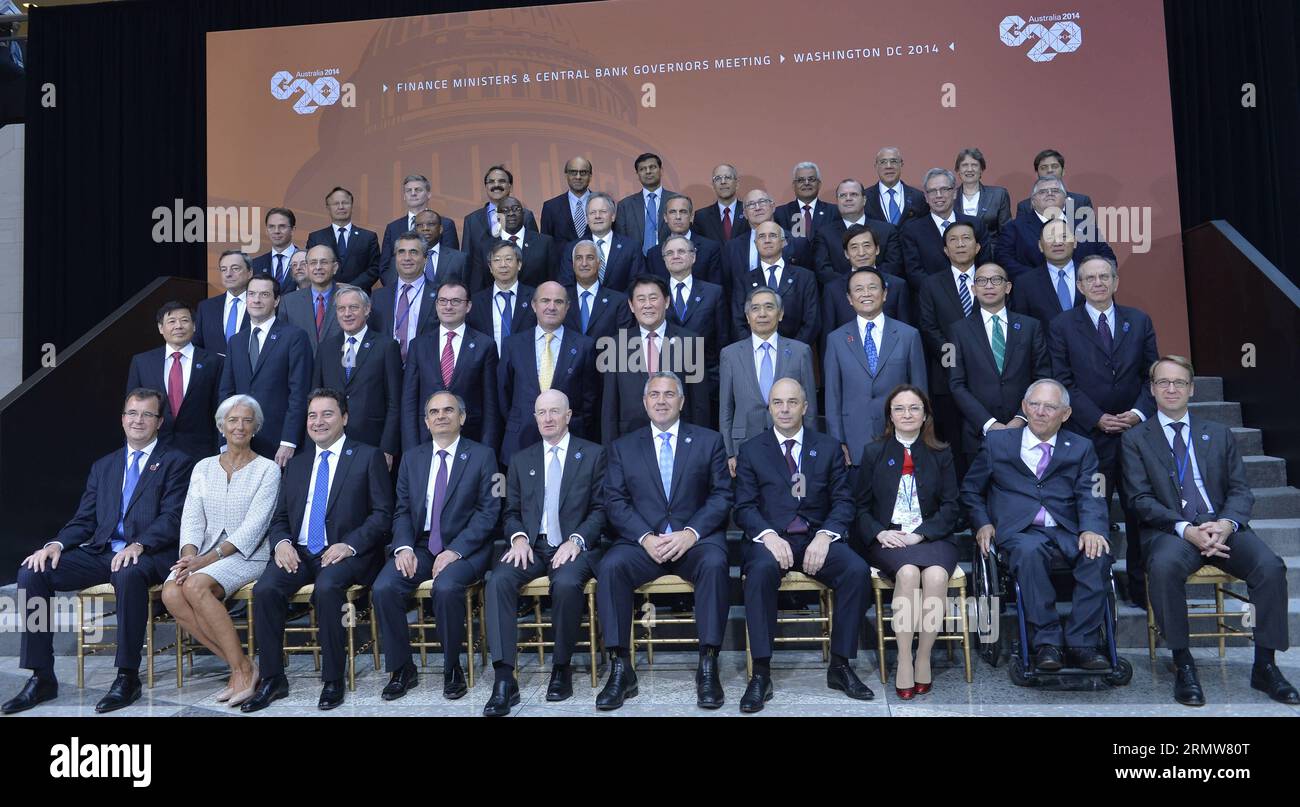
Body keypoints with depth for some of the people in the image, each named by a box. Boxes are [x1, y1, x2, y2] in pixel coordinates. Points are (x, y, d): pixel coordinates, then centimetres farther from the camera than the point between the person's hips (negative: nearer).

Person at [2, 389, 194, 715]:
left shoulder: (176, 462, 5)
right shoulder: (103, 466, 23)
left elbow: (172, 518, -7)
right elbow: (84, 520, 17)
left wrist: (138, 545, -24)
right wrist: (56, 545, -4)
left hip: (147, 555, -6)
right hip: (100, 552, 6)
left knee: (128, 574, -39)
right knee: (32, 572, -14)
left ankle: (127, 677, -27)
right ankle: (41, 678, -8)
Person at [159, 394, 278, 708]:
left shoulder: (267, 469, 1)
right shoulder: (204, 467, 15)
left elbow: (254, 525, -9)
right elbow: (192, 517, 7)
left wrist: (208, 558, -19)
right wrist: (190, 553, -14)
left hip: (246, 555, -4)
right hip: (204, 555, 4)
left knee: (196, 586, -32)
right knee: (171, 593, -26)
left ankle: (243, 668, -21)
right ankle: (238, 665, -18)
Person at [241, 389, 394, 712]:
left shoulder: (368, 457, 4)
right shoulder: (297, 464, 20)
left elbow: (382, 514, -3)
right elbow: (280, 517, 18)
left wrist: (349, 545, -17)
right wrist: (281, 542, -5)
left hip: (346, 553, -4)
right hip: (299, 553, 5)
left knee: (327, 587, -34)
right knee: (265, 588, -24)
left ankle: (333, 680, -18)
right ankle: (272, 680, -10)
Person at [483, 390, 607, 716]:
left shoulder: (593, 454, 8)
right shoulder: (521, 460, 18)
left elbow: (600, 509, 2)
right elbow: (512, 512, 15)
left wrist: (576, 540, -13)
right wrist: (519, 538, -6)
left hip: (573, 547, -3)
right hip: (531, 547, 3)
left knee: (567, 582, -35)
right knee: (499, 579, -28)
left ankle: (561, 668, -13)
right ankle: (504, 679, -28)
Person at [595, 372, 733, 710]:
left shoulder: (709, 441, 11)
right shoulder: (623, 447, 13)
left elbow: (722, 495, 2)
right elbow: (615, 501, 4)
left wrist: (691, 533, -14)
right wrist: (646, 537, -13)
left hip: (696, 539, -1)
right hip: (641, 540, 1)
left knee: (715, 564, -34)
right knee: (610, 566, -29)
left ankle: (708, 667, -26)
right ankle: (621, 670, -22)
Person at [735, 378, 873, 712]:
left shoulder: (828, 447, 13)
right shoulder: (751, 450, 10)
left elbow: (843, 502, 6)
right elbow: (744, 507, 2)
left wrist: (825, 536, -13)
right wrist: (769, 535, -18)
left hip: (818, 537, 2)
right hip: (771, 537, -1)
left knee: (858, 570, -27)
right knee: (761, 570, -35)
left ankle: (840, 665, -11)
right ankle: (761, 674, -27)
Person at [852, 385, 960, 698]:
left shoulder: (941, 454, 11)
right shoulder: (873, 452, 11)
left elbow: (950, 507, 6)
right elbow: (860, 506, 9)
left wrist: (920, 534, -11)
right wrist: (879, 532, -10)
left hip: (931, 537, 1)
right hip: (887, 538, -1)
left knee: (936, 575, -32)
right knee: (908, 572, -33)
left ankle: (923, 658, -17)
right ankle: (904, 659, -24)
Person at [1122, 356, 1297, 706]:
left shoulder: (1219, 434, 18)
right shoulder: (1135, 438, 8)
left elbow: (1240, 490, 11)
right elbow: (1140, 499, -1)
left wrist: (1227, 524, -12)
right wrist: (1186, 529, -17)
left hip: (1222, 526, 3)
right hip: (1170, 531, -3)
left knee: (1271, 566, -26)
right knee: (1164, 566, -36)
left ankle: (1265, 666, -10)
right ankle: (1183, 665, -22)